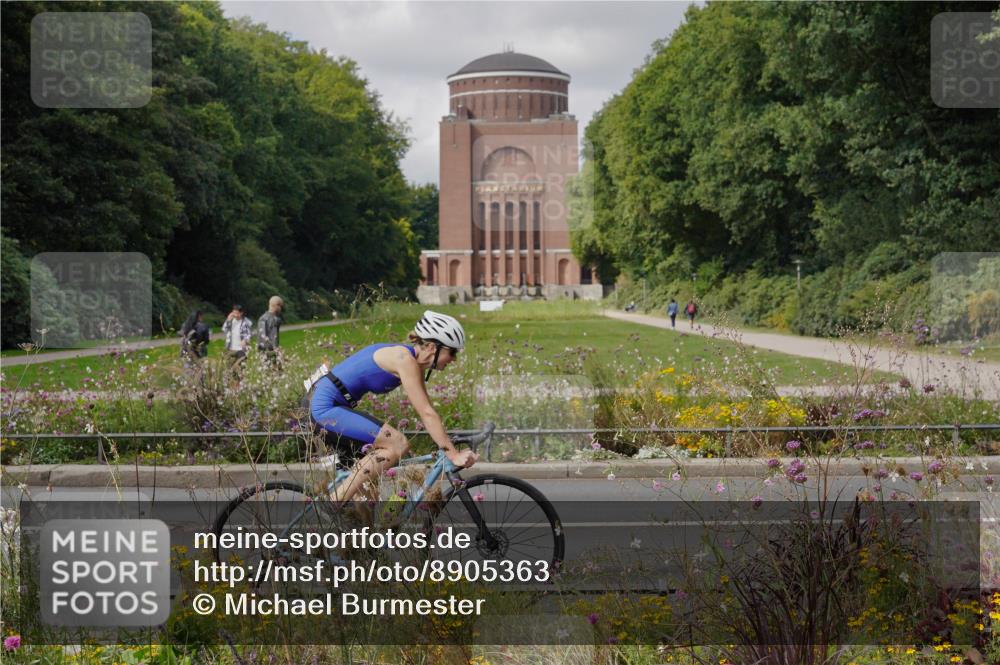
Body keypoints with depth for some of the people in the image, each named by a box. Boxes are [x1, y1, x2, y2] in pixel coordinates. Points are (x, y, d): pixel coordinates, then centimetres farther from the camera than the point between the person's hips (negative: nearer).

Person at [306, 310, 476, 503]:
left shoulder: (414, 362, 10)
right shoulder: (405, 359, -18)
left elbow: (426, 412, 14)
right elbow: (427, 414, -22)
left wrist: (449, 447, 10)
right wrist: (454, 455, -22)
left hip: (323, 406, 11)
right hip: (326, 407, -11)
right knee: (398, 445, -17)